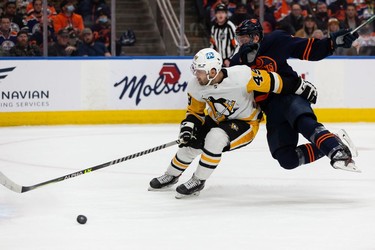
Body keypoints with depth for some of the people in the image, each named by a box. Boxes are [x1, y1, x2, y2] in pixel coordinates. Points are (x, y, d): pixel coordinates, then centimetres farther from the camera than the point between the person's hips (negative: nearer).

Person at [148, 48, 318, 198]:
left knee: (215, 138, -30)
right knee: (191, 143, -3)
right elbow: (194, 110, 1)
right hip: (217, 120, 6)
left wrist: (300, 87, -20)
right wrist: (187, 126, -17)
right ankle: (171, 176, 27)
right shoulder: (196, 86, -16)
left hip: (245, 123, -6)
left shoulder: (241, 77, -35)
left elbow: (271, 81, -26)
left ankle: (198, 181, -14)